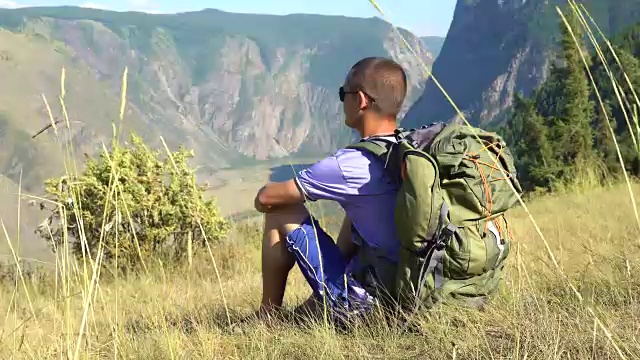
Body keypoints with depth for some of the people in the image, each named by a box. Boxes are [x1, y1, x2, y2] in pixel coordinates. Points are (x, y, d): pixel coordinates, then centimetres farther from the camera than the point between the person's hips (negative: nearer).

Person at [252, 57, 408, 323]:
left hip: (364, 304, -7)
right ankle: (314, 303, 33)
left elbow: (265, 198, -11)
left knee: (282, 214, 2)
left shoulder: (350, 165, -20)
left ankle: (267, 319, 16)